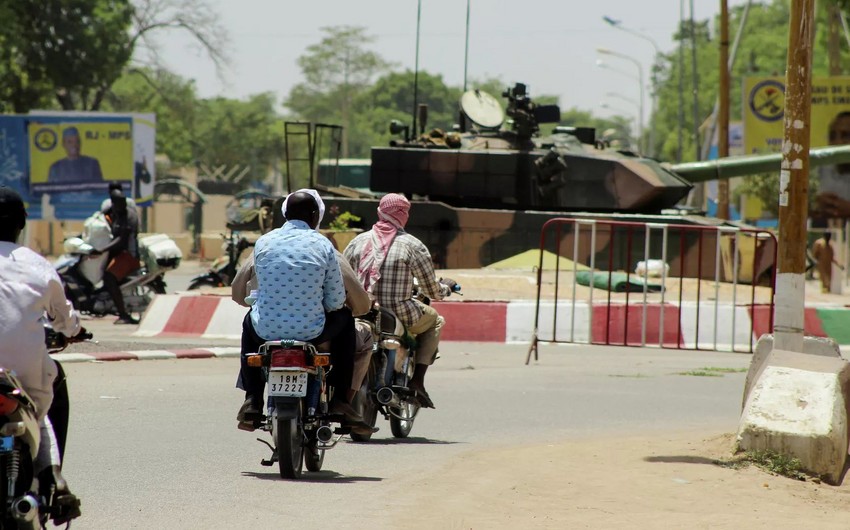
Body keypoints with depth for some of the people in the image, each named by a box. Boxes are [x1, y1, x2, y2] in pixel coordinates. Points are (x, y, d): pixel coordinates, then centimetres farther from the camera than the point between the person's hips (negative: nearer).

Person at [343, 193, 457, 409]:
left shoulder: (358, 242, 5)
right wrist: (446, 288, 22)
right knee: (435, 320, 26)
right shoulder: (413, 245, -6)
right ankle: (417, 380, 11)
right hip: (399, 317, -4)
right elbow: (432, 290, -2)